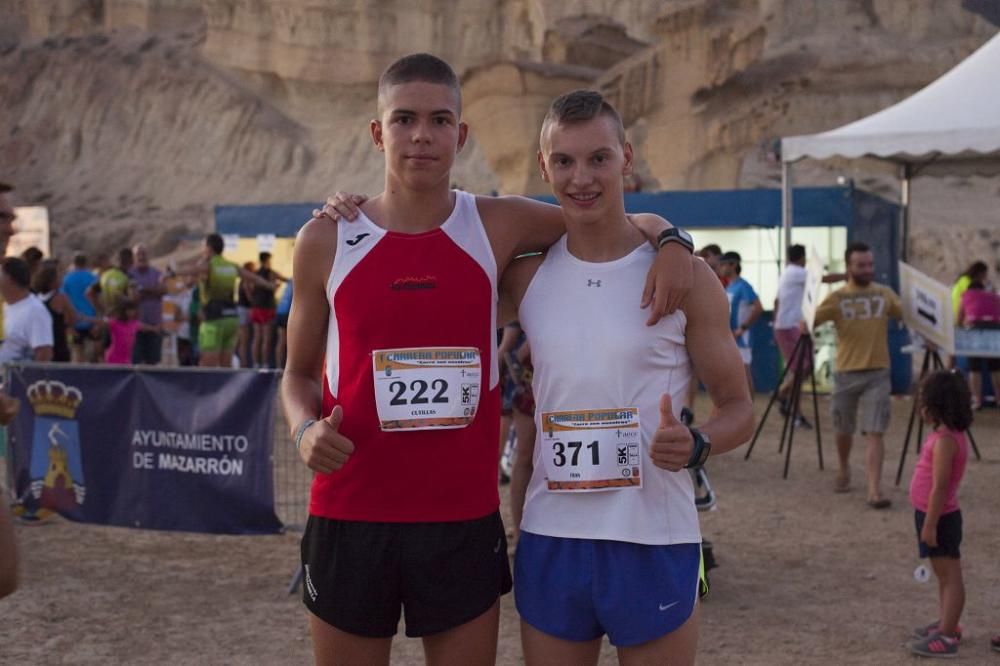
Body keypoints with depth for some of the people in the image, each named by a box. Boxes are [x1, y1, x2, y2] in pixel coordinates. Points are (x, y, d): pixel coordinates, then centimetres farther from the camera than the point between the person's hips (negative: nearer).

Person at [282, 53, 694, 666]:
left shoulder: (498, 226, -1)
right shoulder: (326, 241, -1)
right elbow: (300, 372, 10)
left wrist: (668, 241, -9)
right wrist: (304, 430, -11)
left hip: (465, 520, 1)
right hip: (350, 519, 0)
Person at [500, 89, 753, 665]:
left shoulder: (685, 277, -4)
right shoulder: (526, 274, 3)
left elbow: (738, 411, 1)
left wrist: (694, 445, -21)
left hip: (654, 545, -2)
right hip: (549, 540, 3)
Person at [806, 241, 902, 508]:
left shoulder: (885, 294, 1)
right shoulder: (837, 298, -4)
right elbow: (806, 326, -6)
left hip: (877, 374, 0)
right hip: (846, 374, 0)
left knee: (875, 432, -9)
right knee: (844, 430, 15)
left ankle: (874, 490, -12)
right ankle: (844, 470, 42)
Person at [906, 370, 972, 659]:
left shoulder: (945, 440, -23)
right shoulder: (947, 435, 7)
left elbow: (940, 486, -24)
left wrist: (930, 525, -21)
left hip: (939, 517, -10)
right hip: (936, 516, 10)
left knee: (950, 576, -4)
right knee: (944, 574, 19)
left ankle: (947, 637, -1)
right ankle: (947, 623, 31)